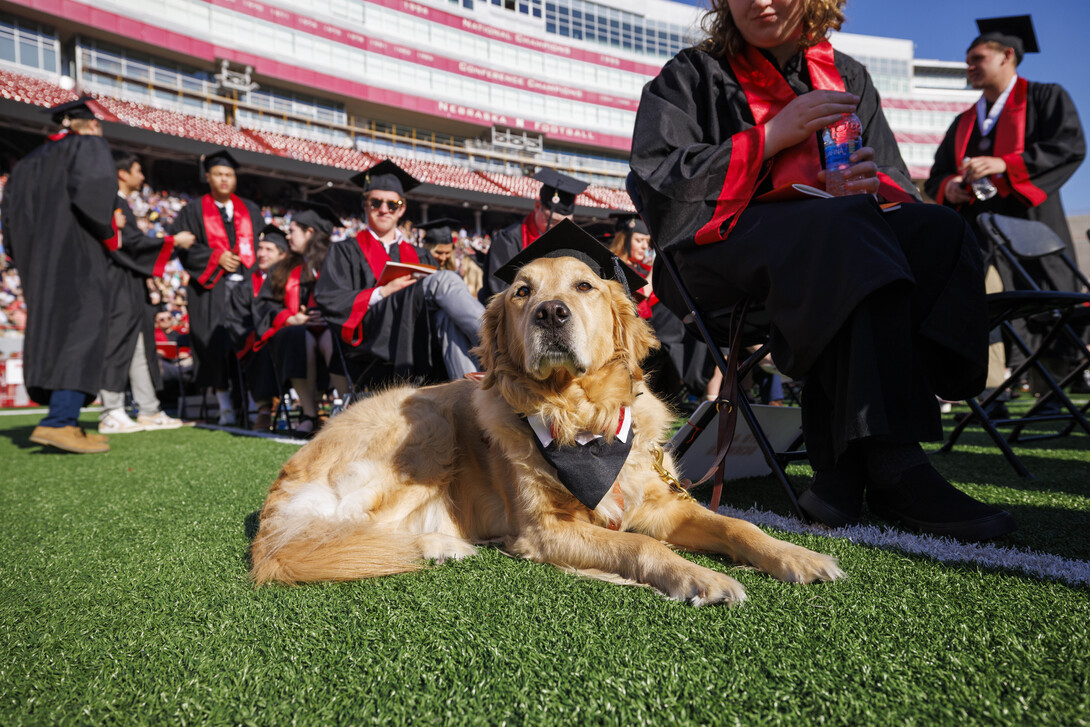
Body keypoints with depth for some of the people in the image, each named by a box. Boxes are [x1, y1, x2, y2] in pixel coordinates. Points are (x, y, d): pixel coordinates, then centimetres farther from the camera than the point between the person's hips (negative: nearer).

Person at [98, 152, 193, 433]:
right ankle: (111, 415, -5)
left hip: (130, 288, 10)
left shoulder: (122, 205, 20)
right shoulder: (113, 204, -10)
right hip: (118, 286, -10)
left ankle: (149, 411, 12)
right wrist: (173, 240, -11)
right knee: (118, 345, -9)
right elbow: (132, 241, -17)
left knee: (140, 347, 9)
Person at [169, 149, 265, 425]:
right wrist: (216, 257, -12)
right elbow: (182, 245, 1)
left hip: (247, 285, 2)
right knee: (218, 344, -8)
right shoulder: (193, 212, 11)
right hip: (213, 288, -2)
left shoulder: (250, 211, 19)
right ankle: (225, 407, -4)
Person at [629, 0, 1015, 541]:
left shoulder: (847, 77, 24)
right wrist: (772, 136, -9)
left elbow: (898, 187, 19)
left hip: (847, 232, 5)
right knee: (845, 227, -34)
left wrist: (874, 185, -7)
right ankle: (894, 467, -40)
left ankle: (842, 467, -34)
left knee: (936, 228, -25)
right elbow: (659, 184, -3)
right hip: (725, 243, -4)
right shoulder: (692, 76, 13)